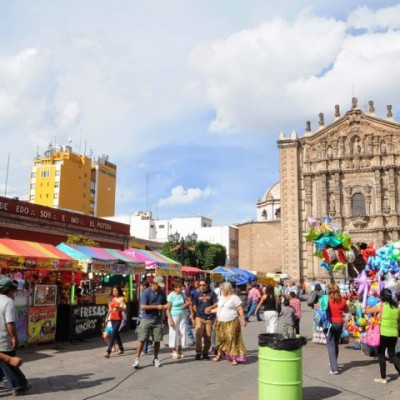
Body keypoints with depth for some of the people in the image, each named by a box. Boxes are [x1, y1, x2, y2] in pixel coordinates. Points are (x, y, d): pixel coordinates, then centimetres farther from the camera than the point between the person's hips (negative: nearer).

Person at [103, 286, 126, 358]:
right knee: (116, 333, 12)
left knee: (113, 333, -13)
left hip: (118, 318, -7)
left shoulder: (121, 298, -6)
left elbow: (124, 308, -16)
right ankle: (121, 349, 25)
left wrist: (118, 308, -36)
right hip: (112, 318, 7)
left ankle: (108, 351, -18)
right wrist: (107, 317, 20)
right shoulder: (112, 299, 13)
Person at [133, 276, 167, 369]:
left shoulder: (162, 293, 8)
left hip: (158, 320, 4)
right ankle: (137, 359, 4)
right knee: (141, 339, -3)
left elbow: (164, 304, 20)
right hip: (146, 319, -4)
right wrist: (157, 306, -21)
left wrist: (165, 306, -5)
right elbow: (143, 306, -17)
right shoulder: (146, 293, -9)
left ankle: (156, 359, 19)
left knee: (157, 340, 6)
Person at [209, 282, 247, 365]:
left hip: (231, 323, -6)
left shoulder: (234, 298, -7)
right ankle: (219, 354, 28)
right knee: (220, 339, 11)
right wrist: (210, 309, 13)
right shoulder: (221, 297, 13)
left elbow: (240, 310, -9)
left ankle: (235, 358, -3)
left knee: (232, 339, -8)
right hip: (220, 322, 6)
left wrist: (243, 320, -14)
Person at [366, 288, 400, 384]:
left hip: (384, 334, -4)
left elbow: (367, 311, 3)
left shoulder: (381, 305, -7)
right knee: (392, 355, 17)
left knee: (381, 354, 10)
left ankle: (383, 378, 12)